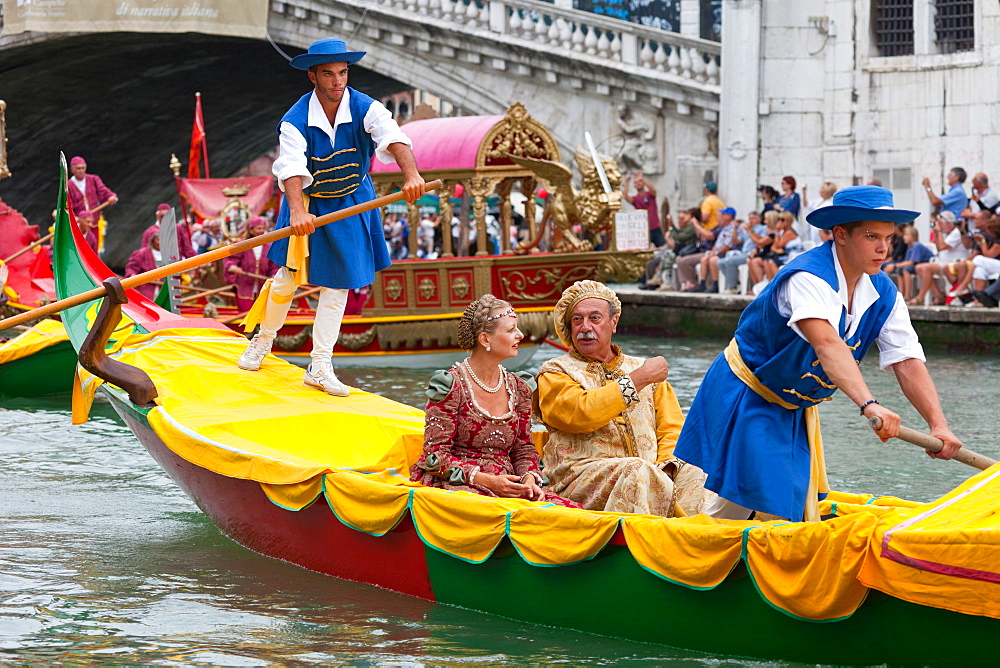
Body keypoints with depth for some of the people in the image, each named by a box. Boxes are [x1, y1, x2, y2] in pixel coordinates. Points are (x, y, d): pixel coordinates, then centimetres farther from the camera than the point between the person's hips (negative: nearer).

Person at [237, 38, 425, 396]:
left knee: (336, 285, 3)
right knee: (288, 276, 5)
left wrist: (411, 173, -59)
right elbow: (291, 169, -36)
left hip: (351, 205, 1)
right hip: (308, 202, -1)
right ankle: (264, 339, 32)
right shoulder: (295, 121, -22)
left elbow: (394, 138, -38)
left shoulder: (366, 109, -20)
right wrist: (297, 212, -54)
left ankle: (320, 367, 10)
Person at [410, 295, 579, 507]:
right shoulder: (450, 385, -4)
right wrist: (486, 480, -19)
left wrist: (529, 479, -6)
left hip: (504, 487, 6)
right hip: (457, 485, -6)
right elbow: (435, 455, -8)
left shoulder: (518, 389, 14)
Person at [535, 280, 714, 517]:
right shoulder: (555, 373, 11)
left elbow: (672, 429, 16)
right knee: (635, 470, -36)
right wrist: (637, 381, -5)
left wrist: (667, 465, -6)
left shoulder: (642, 368, 24)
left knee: (692, 475, -28)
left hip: (652, 473, 4)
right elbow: (582, 414, -10)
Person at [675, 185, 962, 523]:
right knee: (736, 506, -10)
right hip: (748, 398, -8)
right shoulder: (808, 276, -30)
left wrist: (938, 424, -27)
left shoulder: (884, 294, -6)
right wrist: (868, 404, -60)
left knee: (800, 512, 8)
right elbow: (826, 344, -46)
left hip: (798, 409, 8)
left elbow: (908, 362, -12)